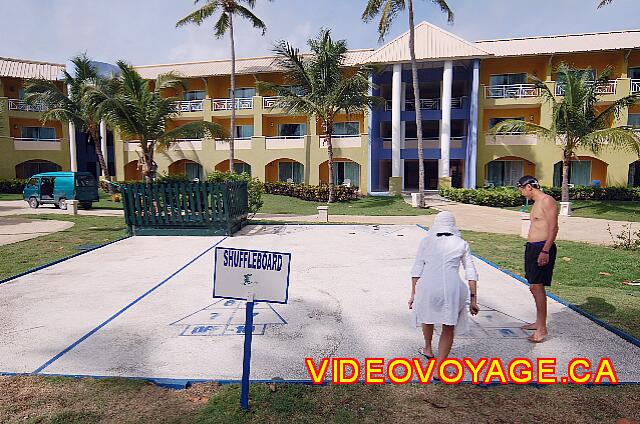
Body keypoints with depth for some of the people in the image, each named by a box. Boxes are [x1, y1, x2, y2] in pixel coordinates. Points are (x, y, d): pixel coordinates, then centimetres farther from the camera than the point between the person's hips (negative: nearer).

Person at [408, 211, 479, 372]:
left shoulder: (426, 241, 14)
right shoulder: (461, 244, 14)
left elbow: (417, 270, 10)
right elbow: (471, 273, 10)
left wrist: (413, 294, 14)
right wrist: (473, 299, 13)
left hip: (427, 286, 1)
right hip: (452, 287, -1)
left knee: (427, 313, 31)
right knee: (449, 328, 18)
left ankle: (428, 349, 51)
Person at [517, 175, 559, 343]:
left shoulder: (547, 201, -12)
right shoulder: (537, 202, 18)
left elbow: (553, 228, -19)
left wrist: (545, 251, -24)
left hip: (542, 248, -10)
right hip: (532, 247, 10)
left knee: (537, 287, -10)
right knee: (534, 287, 14)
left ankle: (542, 329, -3)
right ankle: (539, 322, 26)